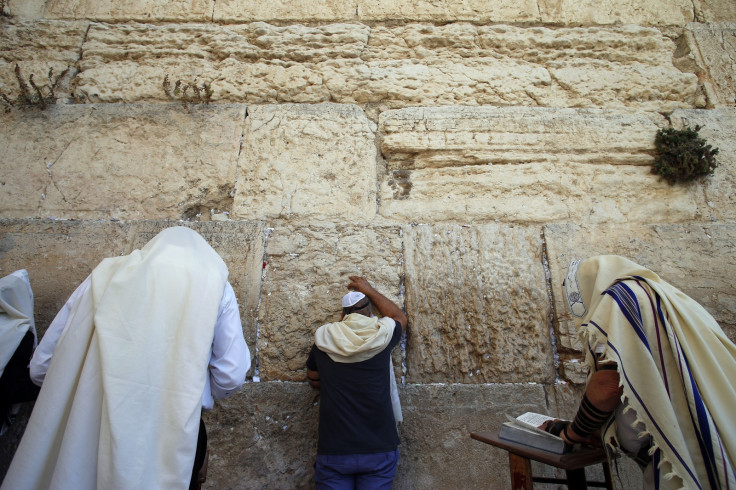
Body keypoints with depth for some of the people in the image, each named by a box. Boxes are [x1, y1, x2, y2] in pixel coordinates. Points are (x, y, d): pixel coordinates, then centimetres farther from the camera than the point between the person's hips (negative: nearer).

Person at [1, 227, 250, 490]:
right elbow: (231, 376, -5)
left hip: (91, 427, 3)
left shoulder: (106, 274, 4)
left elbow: (42, 365, 9)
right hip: (173, 429, -2)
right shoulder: (213, 282, -3)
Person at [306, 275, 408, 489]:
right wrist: (369, 290, 25)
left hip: (333, 450, 0)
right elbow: (400, 317, 20)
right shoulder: (382, 334, -5)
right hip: (379, 450, 0)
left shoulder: (323, 338, -2)